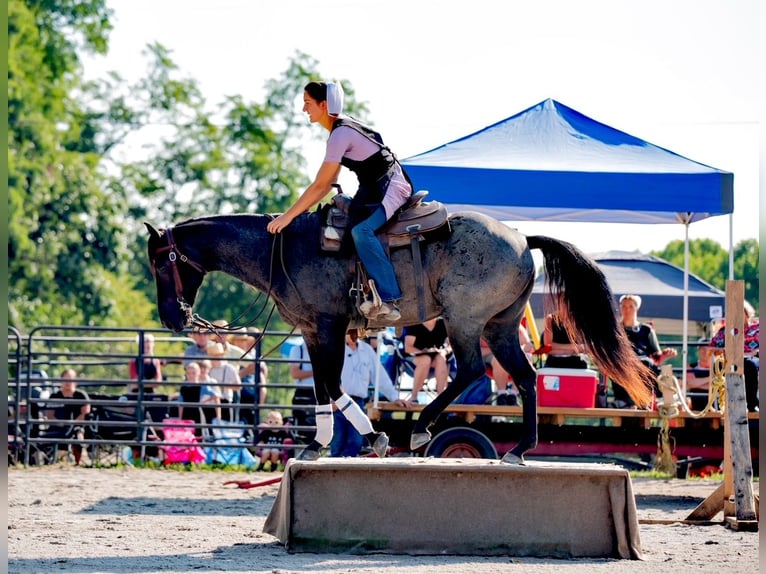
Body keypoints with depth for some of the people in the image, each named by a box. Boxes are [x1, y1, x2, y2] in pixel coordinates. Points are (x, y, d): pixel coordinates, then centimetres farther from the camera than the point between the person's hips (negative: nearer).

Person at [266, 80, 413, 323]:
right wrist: (301, 210, 9)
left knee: (361, 230, -32)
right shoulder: (342, 128, 12)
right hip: (374, 189, 11)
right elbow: (330, 183, 15)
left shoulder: (341, 134, -20)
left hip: (390, 188, -11)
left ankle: (389, 301, -36)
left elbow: (320, 185, -21)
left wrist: (288, 216, -18)